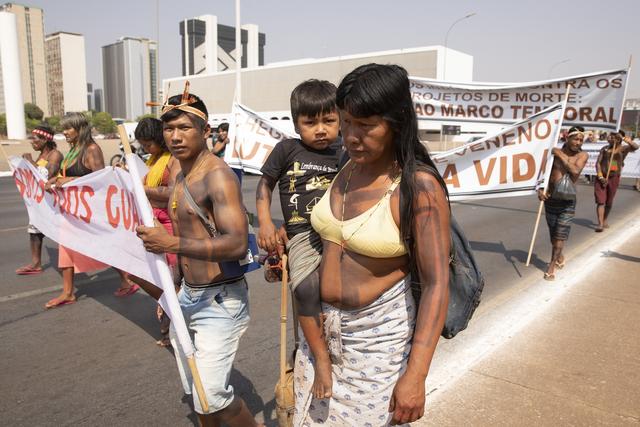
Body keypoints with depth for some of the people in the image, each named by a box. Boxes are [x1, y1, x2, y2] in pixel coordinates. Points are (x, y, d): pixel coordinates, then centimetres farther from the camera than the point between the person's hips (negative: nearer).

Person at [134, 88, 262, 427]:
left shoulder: (217, 176, -18)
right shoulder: (181, 176, 10)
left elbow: (237, 244, -28)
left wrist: (173, 243, -33)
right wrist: (174, 288, 21)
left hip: (220, 300, -9)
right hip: (187, 297, 9)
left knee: (212, 396, -6)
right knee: (195, 391, 18)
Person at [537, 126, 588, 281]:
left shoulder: (582, 155, -3)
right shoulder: (554, 152, -2)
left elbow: (575, 171, -21)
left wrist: (561, 156, -17)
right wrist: (540, 189, -15)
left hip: (567, 201, -2)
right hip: (550, 199, 2)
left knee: (560, 234, -6)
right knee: (553, 234, 14)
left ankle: (552, 265, 2)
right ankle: (559, 257, 38)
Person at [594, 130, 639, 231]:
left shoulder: (623, 148, -1)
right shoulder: (604, 149, 4)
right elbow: (598, 163, 1)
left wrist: (627, 140, -38)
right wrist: (600, 177, -10)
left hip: (614, 178, 0)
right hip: (601, 178, 0)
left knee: (609, 202, 12)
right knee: (600, 201, -9)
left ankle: (605, 220, 31)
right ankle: (600, 224, -12)